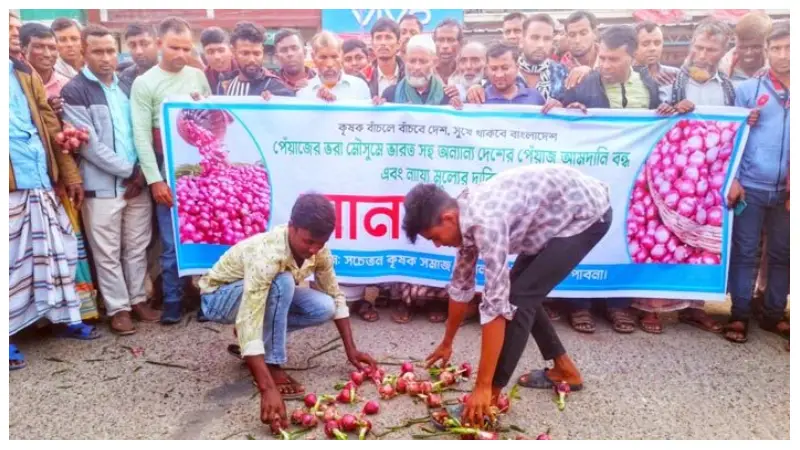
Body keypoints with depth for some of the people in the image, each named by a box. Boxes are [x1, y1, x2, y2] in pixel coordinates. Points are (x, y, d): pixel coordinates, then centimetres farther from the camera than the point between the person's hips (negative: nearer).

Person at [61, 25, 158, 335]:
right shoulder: (74, 93, -5)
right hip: (102, 186, -5)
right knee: (108, 252, 3)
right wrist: (128, 171, -10)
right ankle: (118, 308, 14)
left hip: (138, 183, 5)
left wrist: (141, 173, -4)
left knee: (137, 247, 11)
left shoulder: (127, 88, 13)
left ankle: (137, 299, 24)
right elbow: (89, 145, -12)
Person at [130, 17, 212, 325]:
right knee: (172, 244, 1)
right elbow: (141, 136, -5)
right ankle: (172, 304, 14)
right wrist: (155, 180, -11)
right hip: (170, 176, -3)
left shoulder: (198, 77, 10)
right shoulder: (144, 84, 0)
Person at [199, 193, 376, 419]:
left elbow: (336, 297, -5)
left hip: (267, 294, 6)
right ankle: (272, 366, -21)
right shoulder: (266, 254, -39)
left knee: (324, 308, -17)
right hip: (218, 297, -6)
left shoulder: (318, 250, -19)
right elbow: (248, 323, -46)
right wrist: (268, 389, -52)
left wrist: (351, 349, -11)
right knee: (282, 282, -35)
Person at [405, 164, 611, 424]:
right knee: (520, 292, 13)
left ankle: (491, 397, -5)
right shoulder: (466, 216, -3)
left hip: (588, 213, -9)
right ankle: (564, 370, 26)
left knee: (519, 298, -14)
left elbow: (495, 305, -31)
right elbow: (461, 285, 10)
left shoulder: (485, 222, -32)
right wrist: (446, 343, 22)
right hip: (561, 214, 9)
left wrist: (483, 388, -26)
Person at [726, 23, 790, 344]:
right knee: (744, 252, 3)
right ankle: (739, 315, 12)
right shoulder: (748, 89, 4)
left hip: (785, 190, 2)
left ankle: (774, 314, 24)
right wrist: (732, 179, -8)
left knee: (782, 254, 11)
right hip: (750, 186, -2)